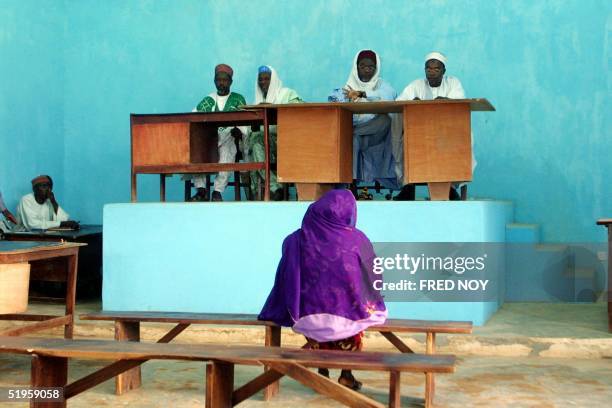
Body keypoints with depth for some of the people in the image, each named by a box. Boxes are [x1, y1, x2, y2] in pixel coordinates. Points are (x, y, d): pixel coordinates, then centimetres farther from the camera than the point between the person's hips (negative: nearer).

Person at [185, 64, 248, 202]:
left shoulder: (238, 100, 15)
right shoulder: (208, 100, 20)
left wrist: (238, 130, -20)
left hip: (230, 136, -2)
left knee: (226, 149, -37)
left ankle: (218, 191, -32)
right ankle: (201, 190, -28)